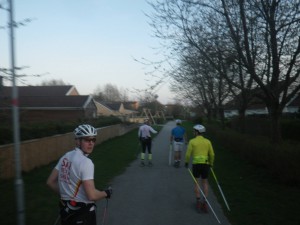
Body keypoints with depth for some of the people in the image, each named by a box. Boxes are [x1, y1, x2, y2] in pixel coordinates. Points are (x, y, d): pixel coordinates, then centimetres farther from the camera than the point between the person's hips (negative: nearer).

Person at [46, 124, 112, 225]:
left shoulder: (65, 157, 1)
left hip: (66, 209, 7)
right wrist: (106, 193, -8)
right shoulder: (86, 162, -23)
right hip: (82, 212, -7)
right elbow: (92, 195, -26)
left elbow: (50, 182, 7)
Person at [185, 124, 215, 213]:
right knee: (205, 183, 14)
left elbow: (188, 154, -4)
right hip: (205, 164, 2)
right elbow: (212, 154, 4)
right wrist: (211, 164, 19)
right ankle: (205, 202, 8)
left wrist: (186, 162, 12)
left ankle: (198, 201, 12)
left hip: (196, 163, -2)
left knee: (196, 182, 14)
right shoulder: (208, 141, 4)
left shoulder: (192, 141, -3)